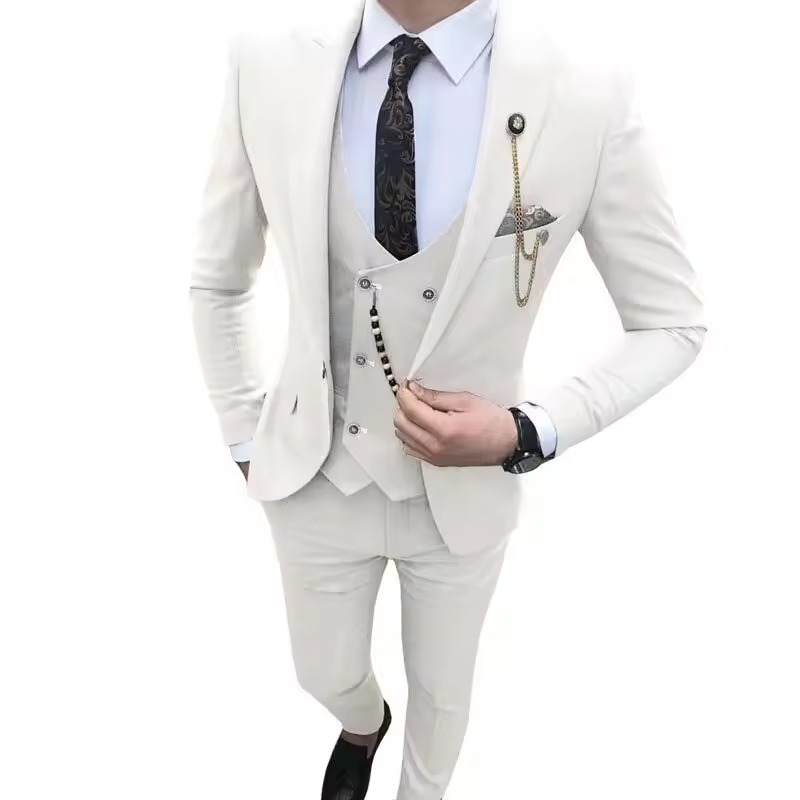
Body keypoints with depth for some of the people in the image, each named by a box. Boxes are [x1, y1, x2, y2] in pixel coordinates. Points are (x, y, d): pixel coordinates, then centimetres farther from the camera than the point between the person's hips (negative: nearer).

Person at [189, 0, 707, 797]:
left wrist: (528, 432, -21)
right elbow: (217, 281, 0)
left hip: (464, 488, -1)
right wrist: (244, 437, 3)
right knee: (328, 678, 28)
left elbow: (673, 322, -9)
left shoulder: (590, 97, -20)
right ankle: (362, 726, 68)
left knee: (442, 691, 26)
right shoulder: (267, 66, -14)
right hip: (314, 477, 2)